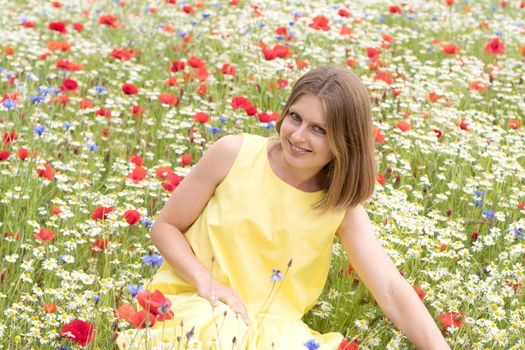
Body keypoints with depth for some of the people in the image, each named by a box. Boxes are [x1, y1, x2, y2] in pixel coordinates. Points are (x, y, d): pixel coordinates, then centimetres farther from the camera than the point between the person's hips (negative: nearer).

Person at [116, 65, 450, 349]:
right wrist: (205, 279, -15)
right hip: (192, 301, -2)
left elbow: (391, 289, -10)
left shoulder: (342, 206, -1)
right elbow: (166, 226, 3)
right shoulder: (234, 154, -5)